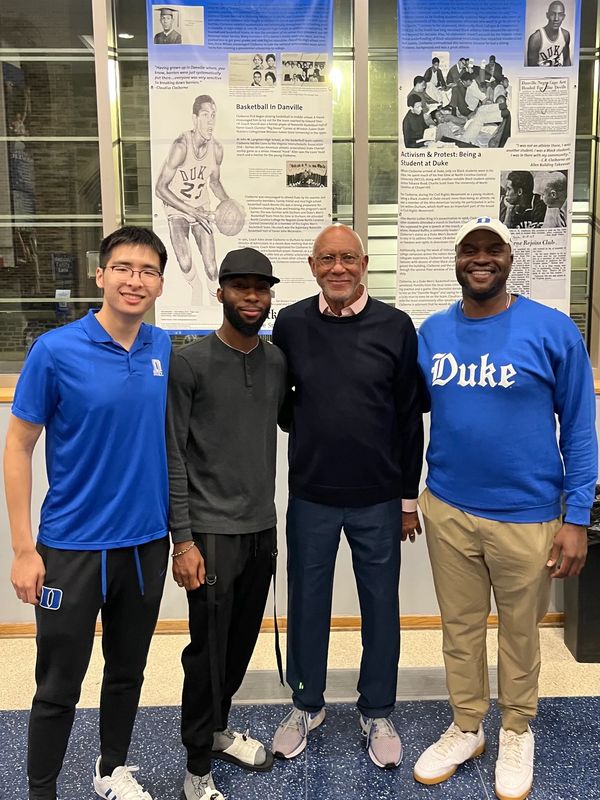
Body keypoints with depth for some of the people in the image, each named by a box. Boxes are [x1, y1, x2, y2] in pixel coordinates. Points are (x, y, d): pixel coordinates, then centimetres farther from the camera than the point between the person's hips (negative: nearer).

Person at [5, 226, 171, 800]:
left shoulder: (165, 350, -2)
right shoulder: (55, 350, -13)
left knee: (128, 671, 20)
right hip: (73, 544, -4)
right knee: (59, 687, 10)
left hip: (147, 542, 4)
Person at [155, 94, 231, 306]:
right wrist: (191, 211, -27)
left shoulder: (217, 149, -9)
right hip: (177, 210, -3)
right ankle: (196, 289, 13)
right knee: (185, 265, -20)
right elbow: (160, 188, -22)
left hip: (202, 209, 4)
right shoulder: (181, 146, -25)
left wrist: (229, 203, -9)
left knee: (211, 268, -7)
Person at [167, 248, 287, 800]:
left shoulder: (278, 362, 5)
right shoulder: (190, 364, -9)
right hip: (212, 531, -5)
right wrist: (183, 539, -12)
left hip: (262, 527, 5)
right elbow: (173, 458, -9)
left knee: (242, 643, 15)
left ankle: (218, 729, 38)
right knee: (209, 649, 3)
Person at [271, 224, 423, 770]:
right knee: (307, 602, 14)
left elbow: (410, 418, -1)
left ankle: (377, 713, 34)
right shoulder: (290, 324, -2)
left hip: (379, 499, 0)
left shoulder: (395, 327, -5)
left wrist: (409, 497, 2)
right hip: (310, 496, 1)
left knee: (380, 606, 12)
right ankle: (307, 704, 37)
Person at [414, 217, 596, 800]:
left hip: (527, 514, -3)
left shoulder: (553, 330, -9)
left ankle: (517, 734, 41)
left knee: (519, 631, 17)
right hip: (446, 509, 3)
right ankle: (465, 728, 40)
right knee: (460, 627, 18)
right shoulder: (431, 332, 2)